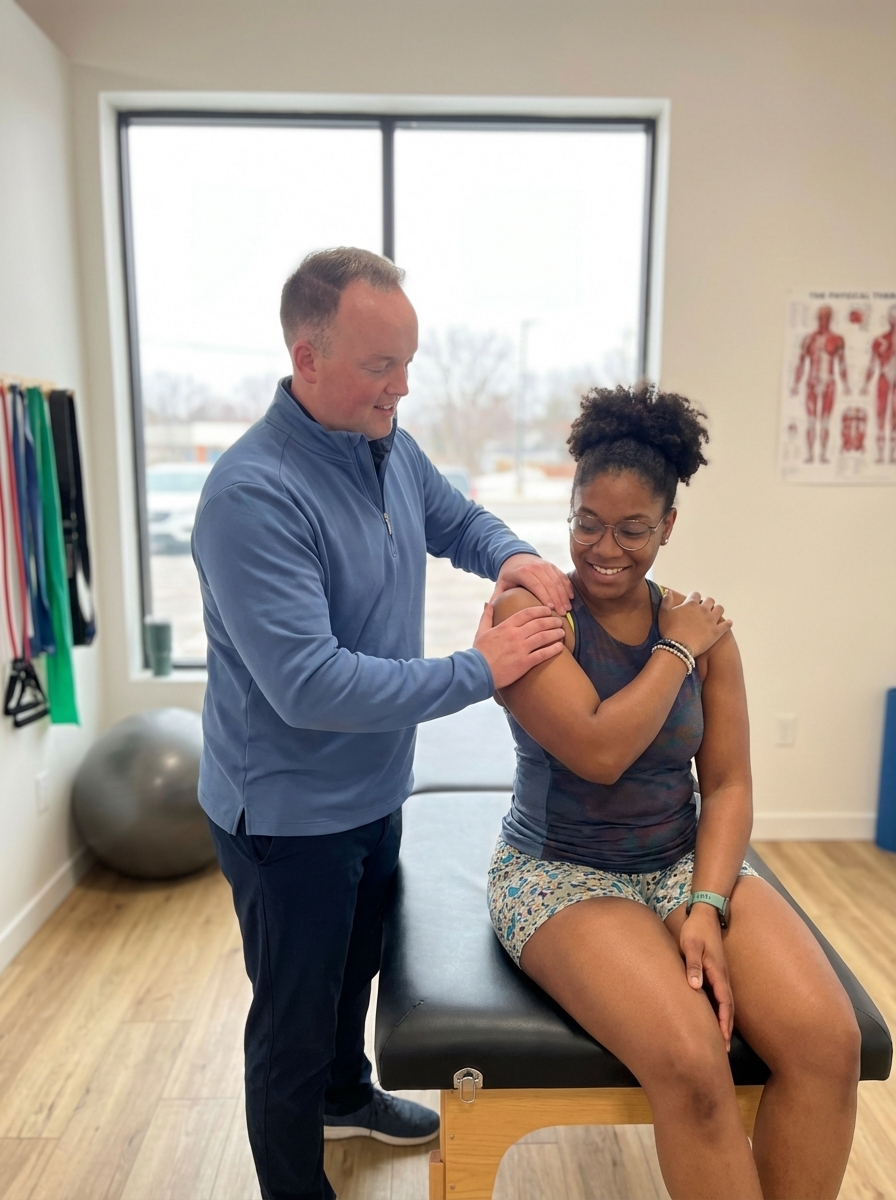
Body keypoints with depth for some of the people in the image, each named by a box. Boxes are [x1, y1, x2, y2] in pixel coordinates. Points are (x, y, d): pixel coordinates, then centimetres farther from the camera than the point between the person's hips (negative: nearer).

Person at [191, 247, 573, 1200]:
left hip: (375, 790, 8)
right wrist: (480, 670, -27)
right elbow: (311, 687, -33)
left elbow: (455, 519, 14)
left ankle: (346, 1095, 59)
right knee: (294, 1019, 15)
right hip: (289, 814, -8)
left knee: (354, 969, 31)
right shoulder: (252, 495, -29)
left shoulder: (388, 444, -4)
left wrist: (512, 555, -8)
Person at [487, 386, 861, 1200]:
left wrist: (707, 906, -12)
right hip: (561, 872, -4)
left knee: (829, 1042, -17)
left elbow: (728, 784, 1)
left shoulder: (700, 624, 2)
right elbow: (599, 751, -22)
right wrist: (676, 653, -12)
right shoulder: (528, 610, -11)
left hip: (688, 863, 5)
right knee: (691, 1063, -27)